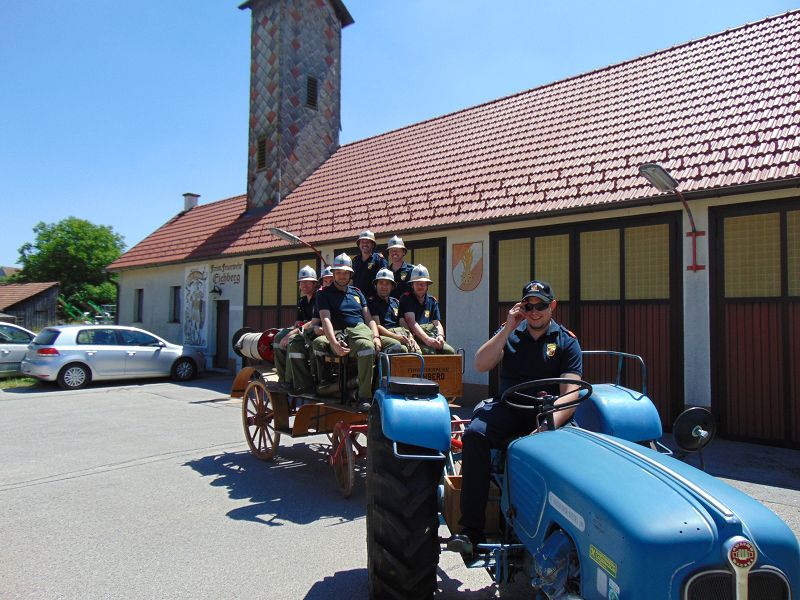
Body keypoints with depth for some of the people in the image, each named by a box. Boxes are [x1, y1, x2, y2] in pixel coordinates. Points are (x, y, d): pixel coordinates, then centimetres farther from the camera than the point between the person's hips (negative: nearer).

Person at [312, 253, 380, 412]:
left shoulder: (356, 292, 28)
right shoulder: (325, 293, 14)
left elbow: (368, 318, 22)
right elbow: (325, 319, -1)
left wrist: (376, 336, 1)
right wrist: (334, 343, -19)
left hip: (360, 329, 2)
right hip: (338, 333, -2)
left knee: (367, 346, -36)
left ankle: (365, 396, -35)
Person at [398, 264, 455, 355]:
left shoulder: (432, 301, 21)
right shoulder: (406, 298, 4)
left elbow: (437, 323, 13)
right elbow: (411, 322, -9)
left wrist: (440, 336, -12)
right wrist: (427, 339, -24)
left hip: (430, 336, 5)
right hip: (414, 337, -5)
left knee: (450, 351, -22)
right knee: (430, 352, -35)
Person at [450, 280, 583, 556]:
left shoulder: (566, 341, 5)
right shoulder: (510, 332, 12)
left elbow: (571, 392, -7)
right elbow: (481, 365, -3)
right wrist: (507, 329, -11)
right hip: (509, 407, 2)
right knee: (475, 434, -28)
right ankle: (472, 529, -25)